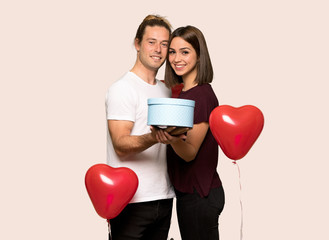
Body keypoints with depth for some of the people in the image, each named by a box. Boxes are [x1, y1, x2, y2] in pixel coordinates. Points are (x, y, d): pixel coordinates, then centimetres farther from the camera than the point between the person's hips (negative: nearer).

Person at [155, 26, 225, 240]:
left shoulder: (202, 95, -17)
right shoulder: (182, 92, 9)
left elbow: (190, 153, -20)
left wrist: (173, 140, -36)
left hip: (200, 196, -9)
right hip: (187, 191, 9)